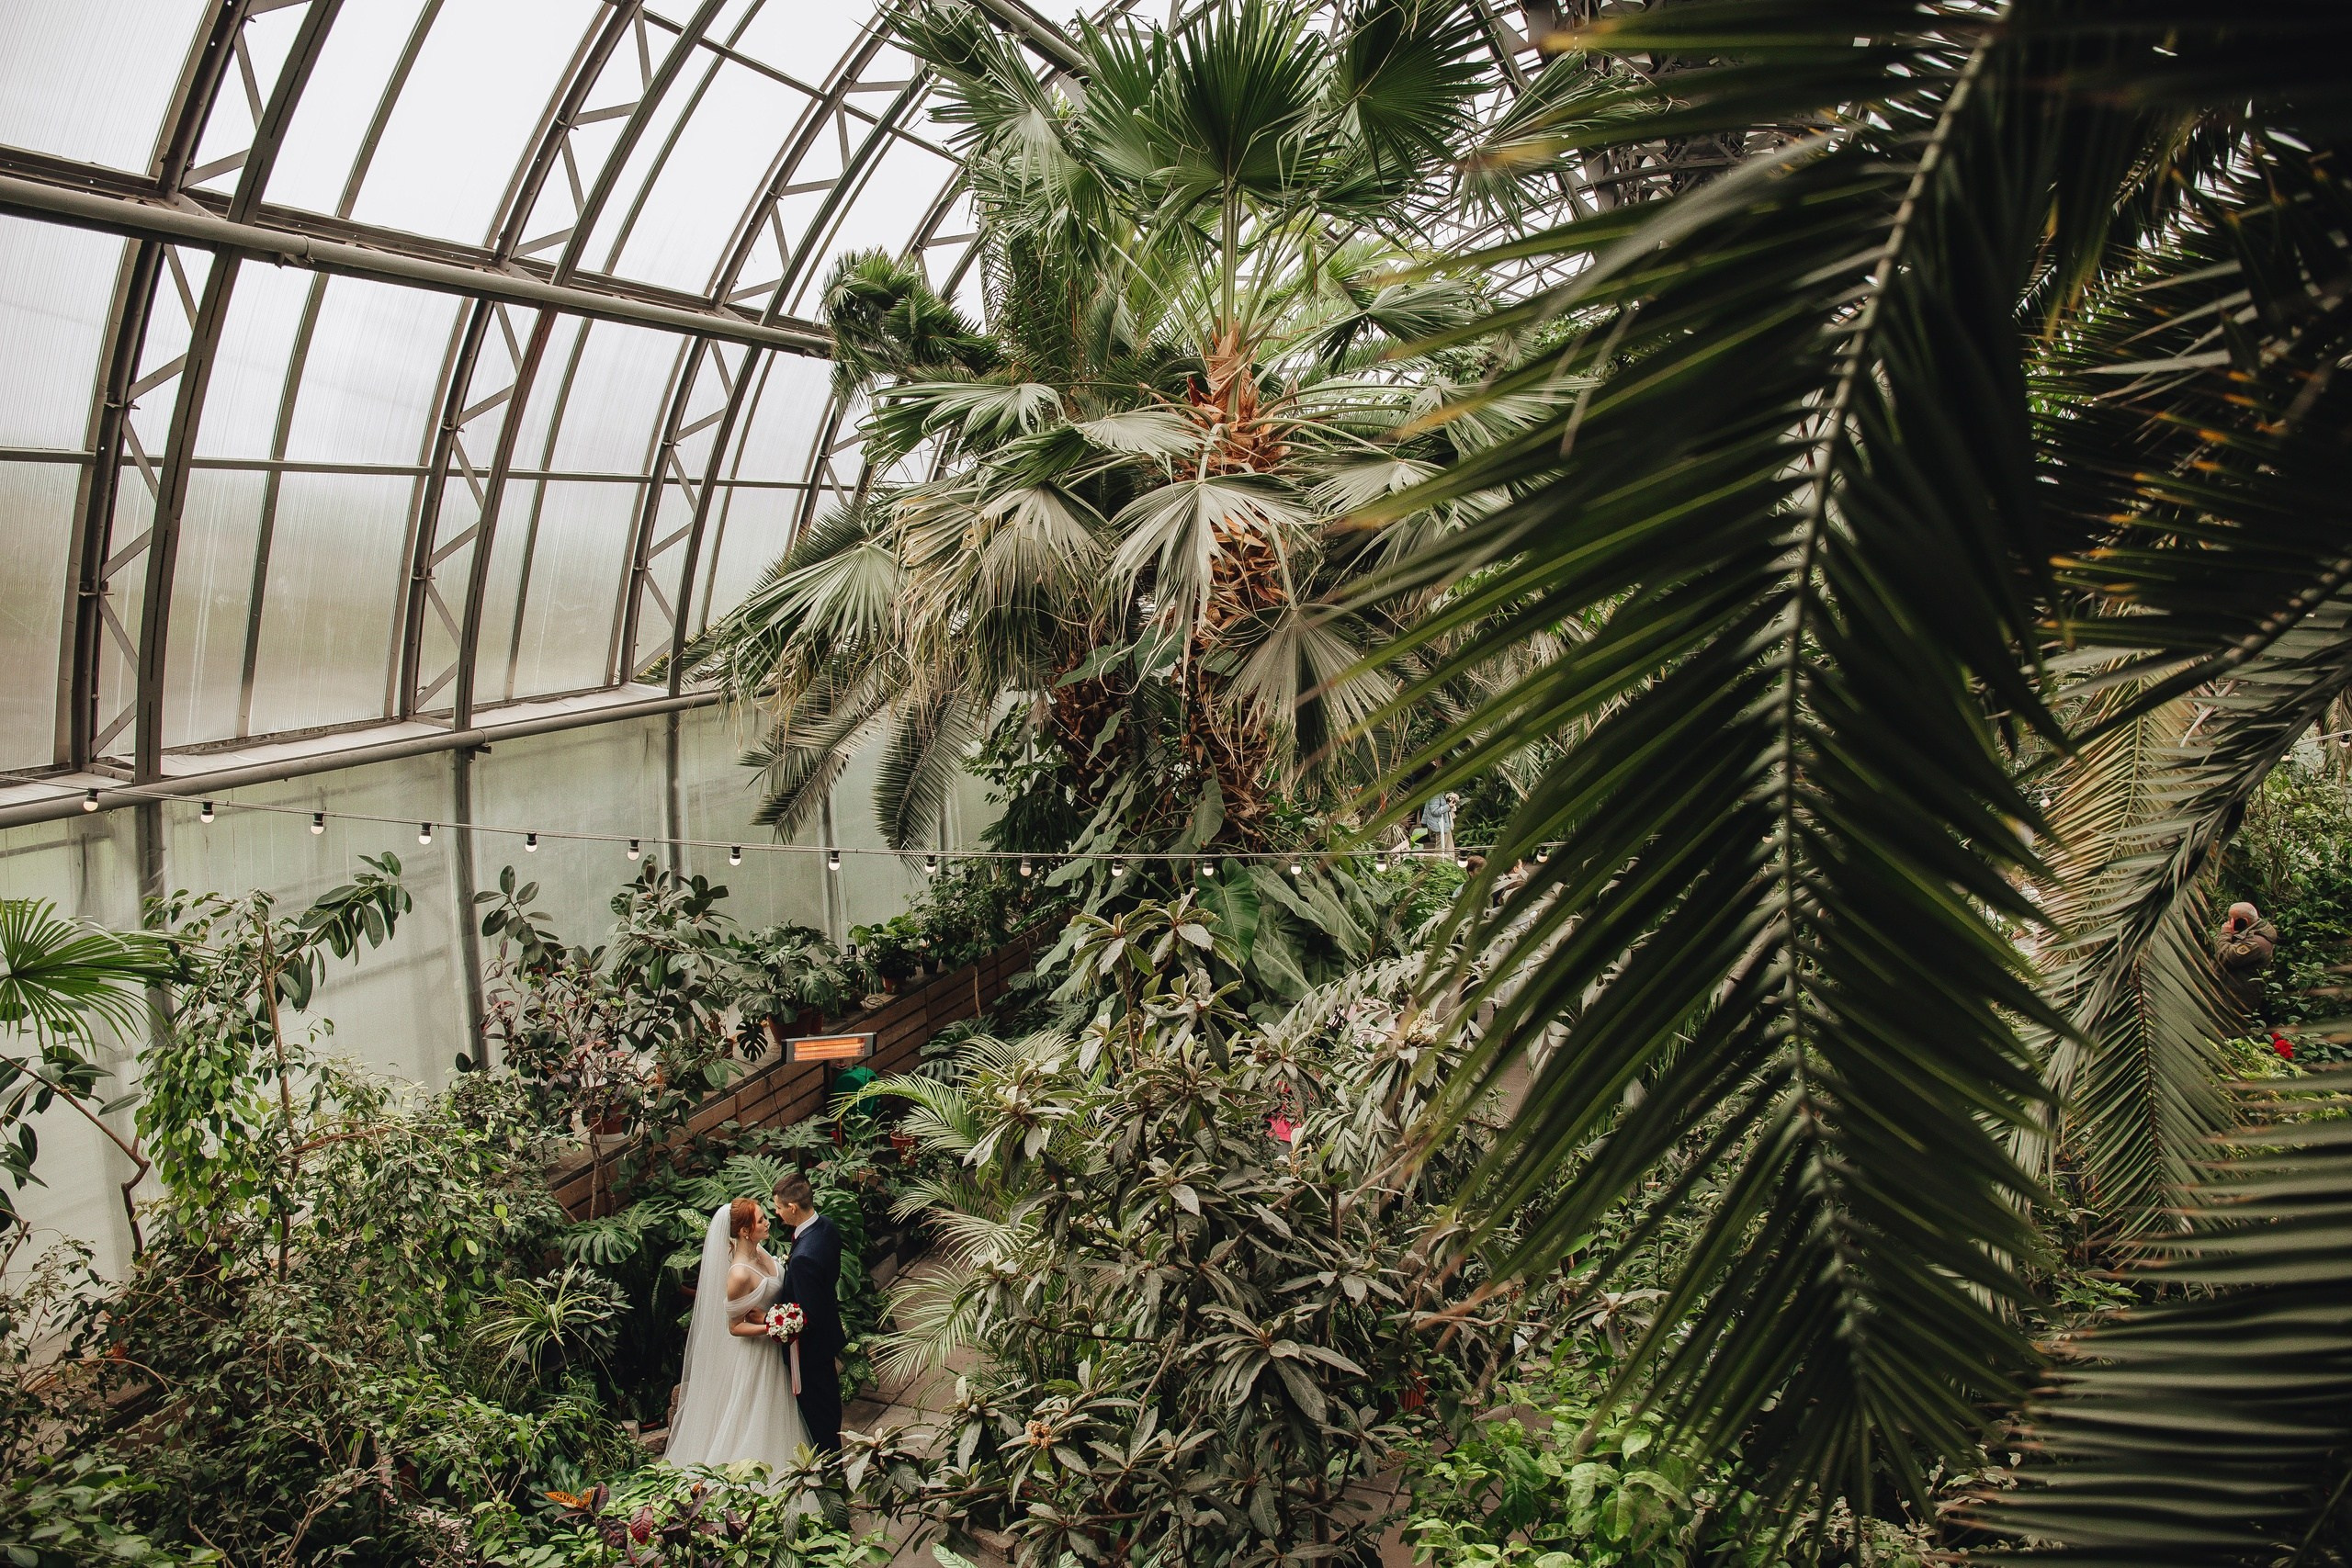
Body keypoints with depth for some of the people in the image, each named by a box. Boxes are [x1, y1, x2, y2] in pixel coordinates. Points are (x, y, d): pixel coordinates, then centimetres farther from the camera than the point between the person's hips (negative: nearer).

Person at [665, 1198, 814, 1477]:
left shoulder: (759, 1251, -9)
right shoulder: (739, 1274, -33)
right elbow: (735, 1327, -23)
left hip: (774, 1349, 8)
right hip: (754, 1352, -8)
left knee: (774, 1414, 27)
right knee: (754, 1415, 13)